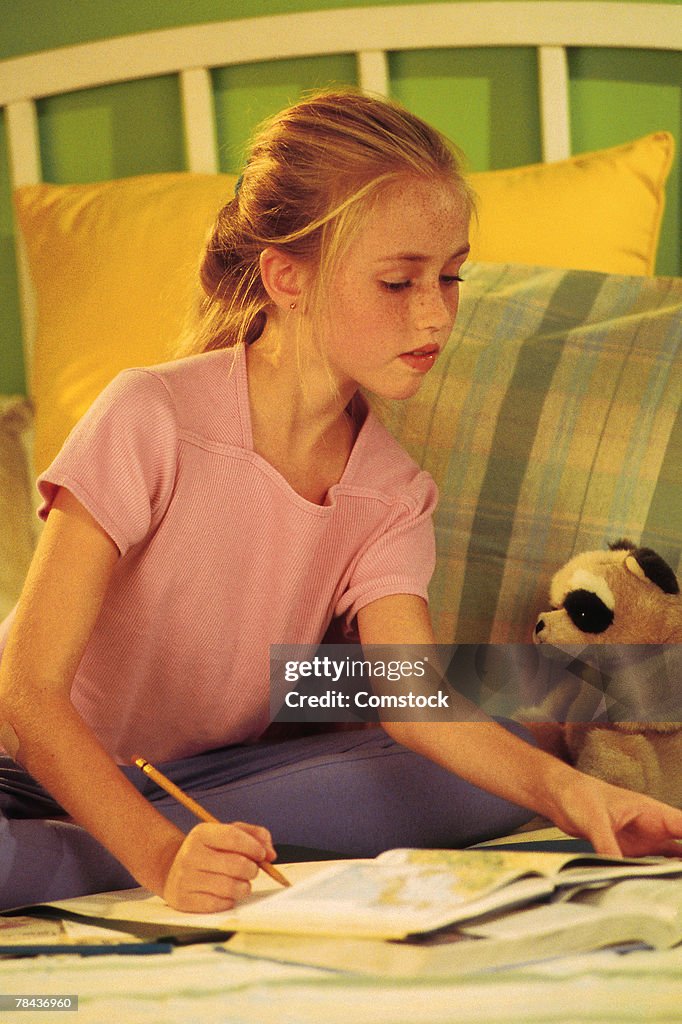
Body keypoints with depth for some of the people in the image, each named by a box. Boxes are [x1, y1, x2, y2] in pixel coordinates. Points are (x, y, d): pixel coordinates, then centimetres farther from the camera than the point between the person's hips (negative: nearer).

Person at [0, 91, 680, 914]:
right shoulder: (152, 420, -22)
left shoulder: (394, 498, -5)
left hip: (203, 778, 6)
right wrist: (161, 856, -40)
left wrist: (563, 787, -40)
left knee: (492, 783, -18)